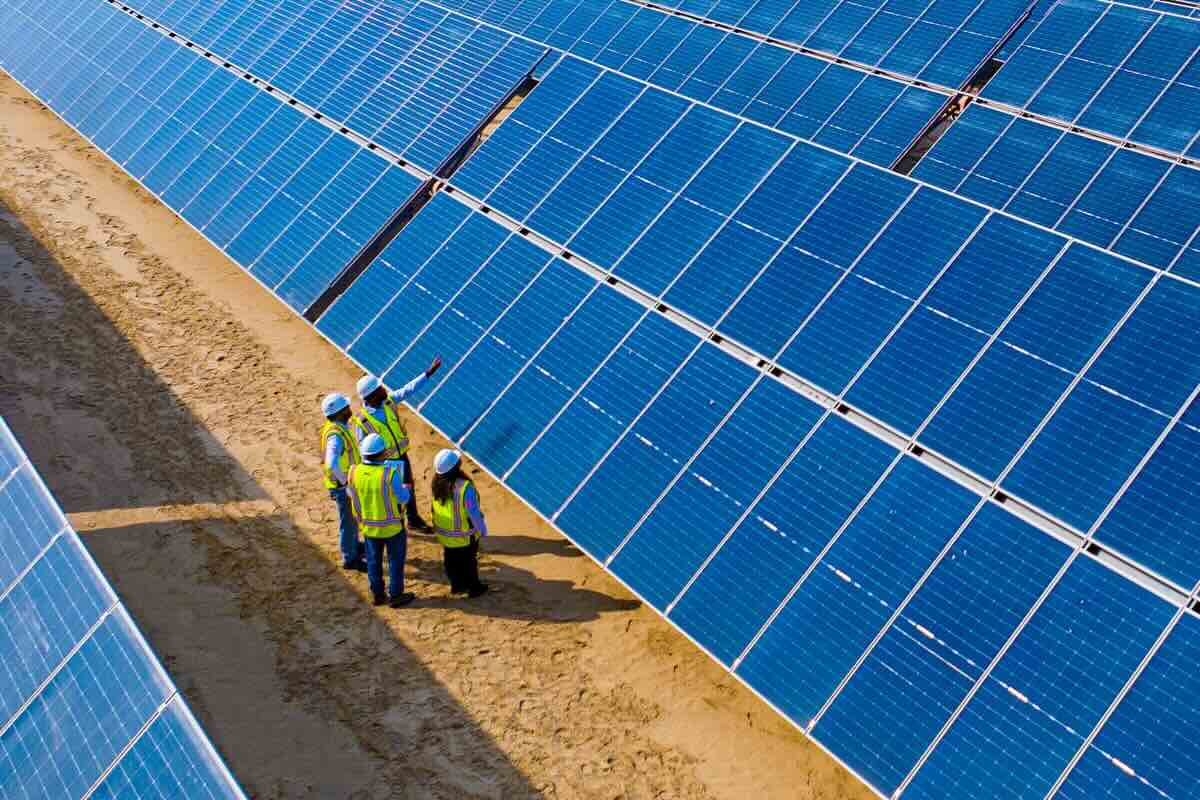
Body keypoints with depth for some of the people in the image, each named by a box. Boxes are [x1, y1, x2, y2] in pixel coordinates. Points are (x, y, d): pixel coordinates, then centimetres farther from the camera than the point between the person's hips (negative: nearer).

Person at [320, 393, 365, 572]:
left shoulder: (338, 427, 0)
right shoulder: (335, 436, -31)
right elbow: (332, 464, -43)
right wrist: (346, 481, -29)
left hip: (349, 482, 9)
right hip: (343, 486, -9)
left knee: (353, 517, 27)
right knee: (348, 521, 8)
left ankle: (354, 545, 48)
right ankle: (350, 559, 23)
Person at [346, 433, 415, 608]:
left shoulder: (354, 472, -14)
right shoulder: (390, 473, -27)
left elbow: (351, 493, 3)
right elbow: (403, 498, -16)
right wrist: (405, 488, 5)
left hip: (368, 526, 4)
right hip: (392, 526, -4)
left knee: (373, 561, 21)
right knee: (396, 561, 14)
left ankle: (378, 595, 31)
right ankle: (396, 596, 23)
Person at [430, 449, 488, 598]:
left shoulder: (436, 484, -16)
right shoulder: (465, 487, -34)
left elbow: (436, 507, 0)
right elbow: (474, 512, -25)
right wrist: (483, 530, -9)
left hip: (444, 534, 5)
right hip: (465, 535, -5)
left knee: (451, 560, 24)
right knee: (469, 561, 18)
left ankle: (456, 585, 42)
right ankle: (474, 588, 35)